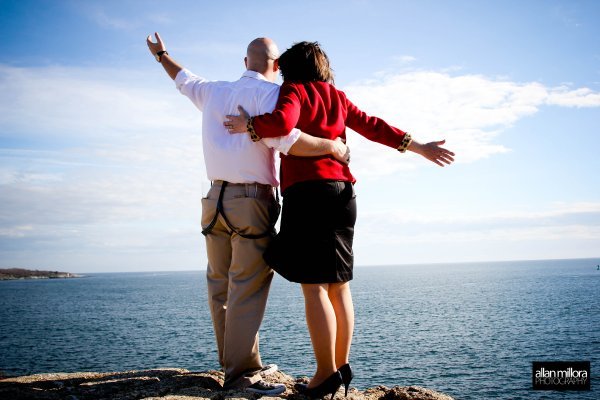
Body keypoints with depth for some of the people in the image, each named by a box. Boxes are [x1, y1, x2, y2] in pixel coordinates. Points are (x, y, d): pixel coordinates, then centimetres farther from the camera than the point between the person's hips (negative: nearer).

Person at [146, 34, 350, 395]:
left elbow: (184, 79, 35)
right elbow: (282, 137, -23)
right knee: (248, 288, -7)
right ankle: (242, 373, -6)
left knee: (221, 285, 12)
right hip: (252, 201, -7)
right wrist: (332, 146, -13)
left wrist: (162, 55, 54)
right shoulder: (268, 91, -6)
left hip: (215, 199, 7)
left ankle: (232, 360, 22)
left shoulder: (214, 92, 15)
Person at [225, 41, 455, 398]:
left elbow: (281, 123, -19)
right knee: (338, 284, 10)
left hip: (308, 192, -7)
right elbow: (374, 127, 18)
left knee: (314, 286, -7)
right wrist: (419, 147, 21)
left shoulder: (295, 90, 1)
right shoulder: (337, 97, 19)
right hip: (342, 192, 7)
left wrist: (248, 125, -3)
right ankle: (342, 365, 15)